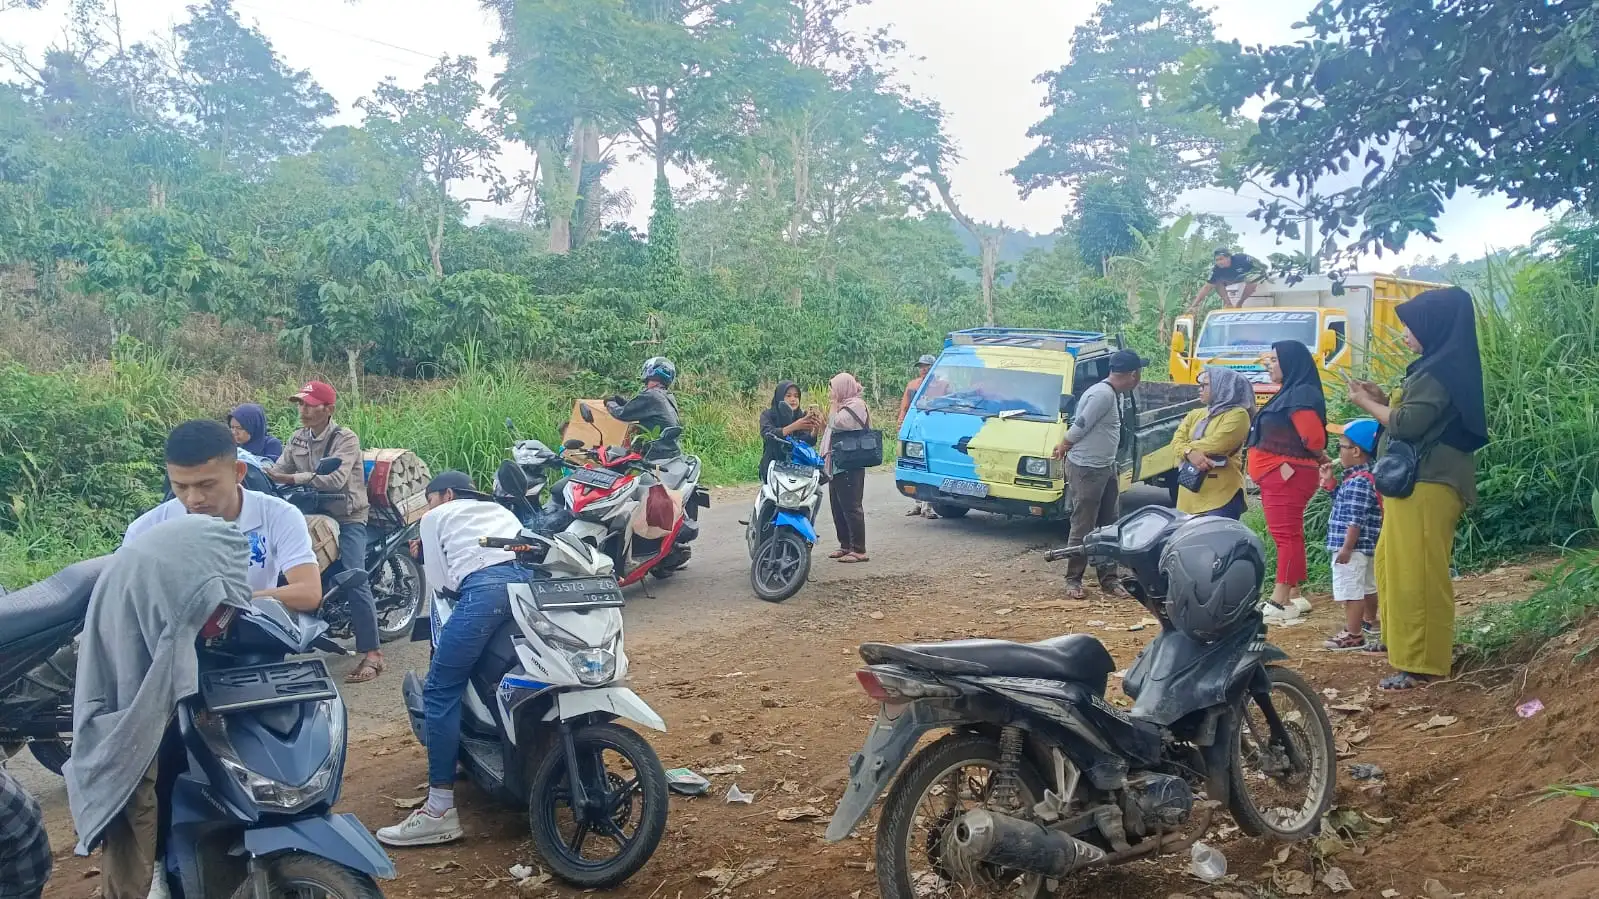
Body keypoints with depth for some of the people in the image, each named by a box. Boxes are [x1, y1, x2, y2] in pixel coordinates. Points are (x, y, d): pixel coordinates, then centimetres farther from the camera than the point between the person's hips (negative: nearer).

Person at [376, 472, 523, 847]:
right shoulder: (502, 511, 40)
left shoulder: (436, 517, 25)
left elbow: (437, 580, 18)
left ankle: (441, 811, -8)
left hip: (484, 588, -6)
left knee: (440, 691, -3)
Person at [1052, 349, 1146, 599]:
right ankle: (1073, 579, 10)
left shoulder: (1114, 395, 9)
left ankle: (1108, 578, 21)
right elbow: (1079, 427, -19)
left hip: (1106, 468, 9)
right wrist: (1064, 447, -3)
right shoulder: (1102, 394, -23)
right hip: (1086, 469, -9)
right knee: (1083, 527, -1)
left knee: (1109, 526, 13)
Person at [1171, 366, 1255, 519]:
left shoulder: (1237, 415, -5)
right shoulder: (1195, 415, 17)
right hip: (1190, 493, 7)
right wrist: (1190, 453, -16)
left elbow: (1215, 445, -16)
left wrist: (1186, 448, 0)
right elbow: (1177, 440, 6)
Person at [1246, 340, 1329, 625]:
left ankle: (1280, 603, -12)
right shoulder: (1289, 393, 18)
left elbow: (1314, 437, -23)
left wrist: (1318, 457, -5)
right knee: (1287, 536, 14)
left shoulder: (1301, 396, -15)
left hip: (1287, 476, -11)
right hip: (1277, 476, 11)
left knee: (1286, 536, -11)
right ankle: (1294, 597, 20)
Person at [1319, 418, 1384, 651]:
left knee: (1351, 591, -8)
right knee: (1367, 587, 24)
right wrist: (1329, 481, 13)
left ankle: (1354, 635, -5)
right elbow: (1343, 500, 24)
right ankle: (1370, 625, 40)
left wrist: (1346, 547, -23)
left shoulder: (1359, 481, -21)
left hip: (1353, 547, -11)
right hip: (1367, 546, 11)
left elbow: (1356, 520, -24)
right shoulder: (1358, 478, 10)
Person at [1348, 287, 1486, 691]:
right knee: (1396, 566, 19)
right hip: (1419, 482, 11)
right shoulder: (1443, 366, 16)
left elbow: (1407, 424, -19)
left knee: (1417, 573, -6)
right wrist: (1382, 399, 12)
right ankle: (1414, 650, 31)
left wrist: (1364, 403, -6)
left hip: (1425, 485, -11)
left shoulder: (1439, 371, -16)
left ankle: (1423, 663, 0)